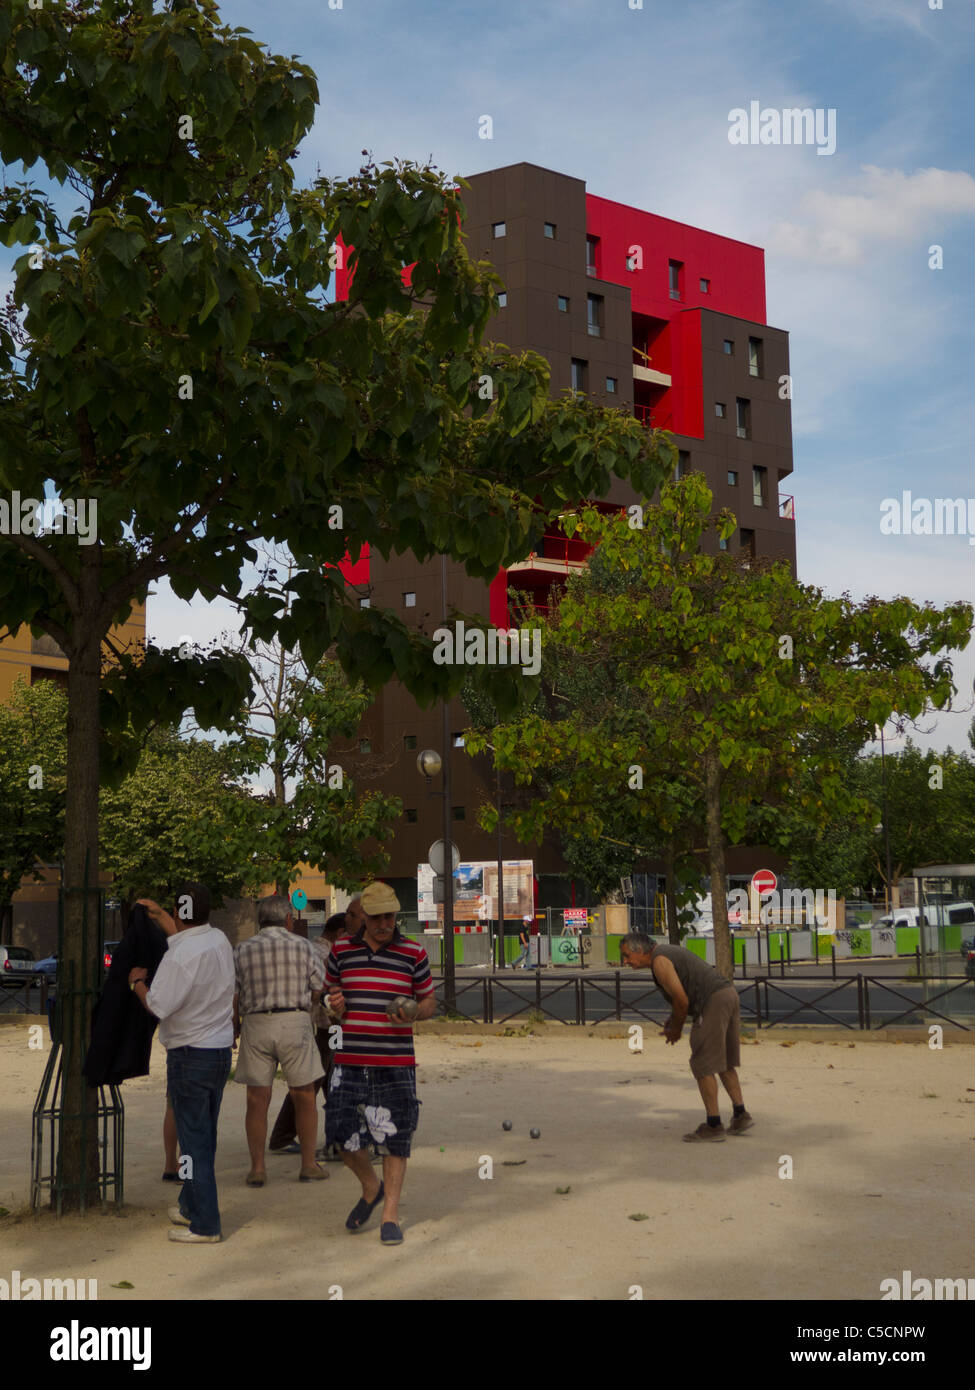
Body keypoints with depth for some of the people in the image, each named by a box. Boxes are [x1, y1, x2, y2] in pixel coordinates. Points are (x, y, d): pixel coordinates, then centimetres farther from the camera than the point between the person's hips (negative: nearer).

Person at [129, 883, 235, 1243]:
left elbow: (159, 1006, -21)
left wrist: (137, 981, -2)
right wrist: (159, 915, 41)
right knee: (204, 1137, 18)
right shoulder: (220, 941, 4)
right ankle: (191, 1206, 32)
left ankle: (204, 1225, -1)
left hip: (190, 1056, -8)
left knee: (193, 1139, -3)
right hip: (221, 1050, 8)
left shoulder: (179, 956, -22)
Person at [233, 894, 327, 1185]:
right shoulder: (303, 947, 4)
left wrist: (235, 1026, 20)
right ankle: (308, 1165, 12)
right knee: (304, 1096, 9)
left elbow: (232, 995, 4)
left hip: (256, 1023, 1)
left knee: (257, 1099, 6)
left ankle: (257, 1168, 6)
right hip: (295, 1021, -1)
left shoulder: (242, 951, 5)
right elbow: (319, 991, 5)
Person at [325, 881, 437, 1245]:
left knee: (394, 1139, 0)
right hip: (350, 1061, 2)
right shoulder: (341, 950, 6)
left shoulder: (413, 954, 1)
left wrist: (412, 1014, -13)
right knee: (342, 1133, 0)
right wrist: (334, 1004, -2)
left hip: (396, 1063, -2)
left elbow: (429, 1001, 9)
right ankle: (371, 1188, 28)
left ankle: (390, 1212, 13)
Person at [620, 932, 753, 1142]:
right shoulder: (670, 953, 22)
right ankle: (740, 1115, 19)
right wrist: (672, 1020, 18)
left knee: (703, 1065, -2)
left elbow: (682, 1000, -12)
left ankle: (713, 1126, 2)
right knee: (723, 1063, 19)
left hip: (713, 1002, -10)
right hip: (728, 993, 10)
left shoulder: (659, 961, -9)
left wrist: (676, 1029, 4)